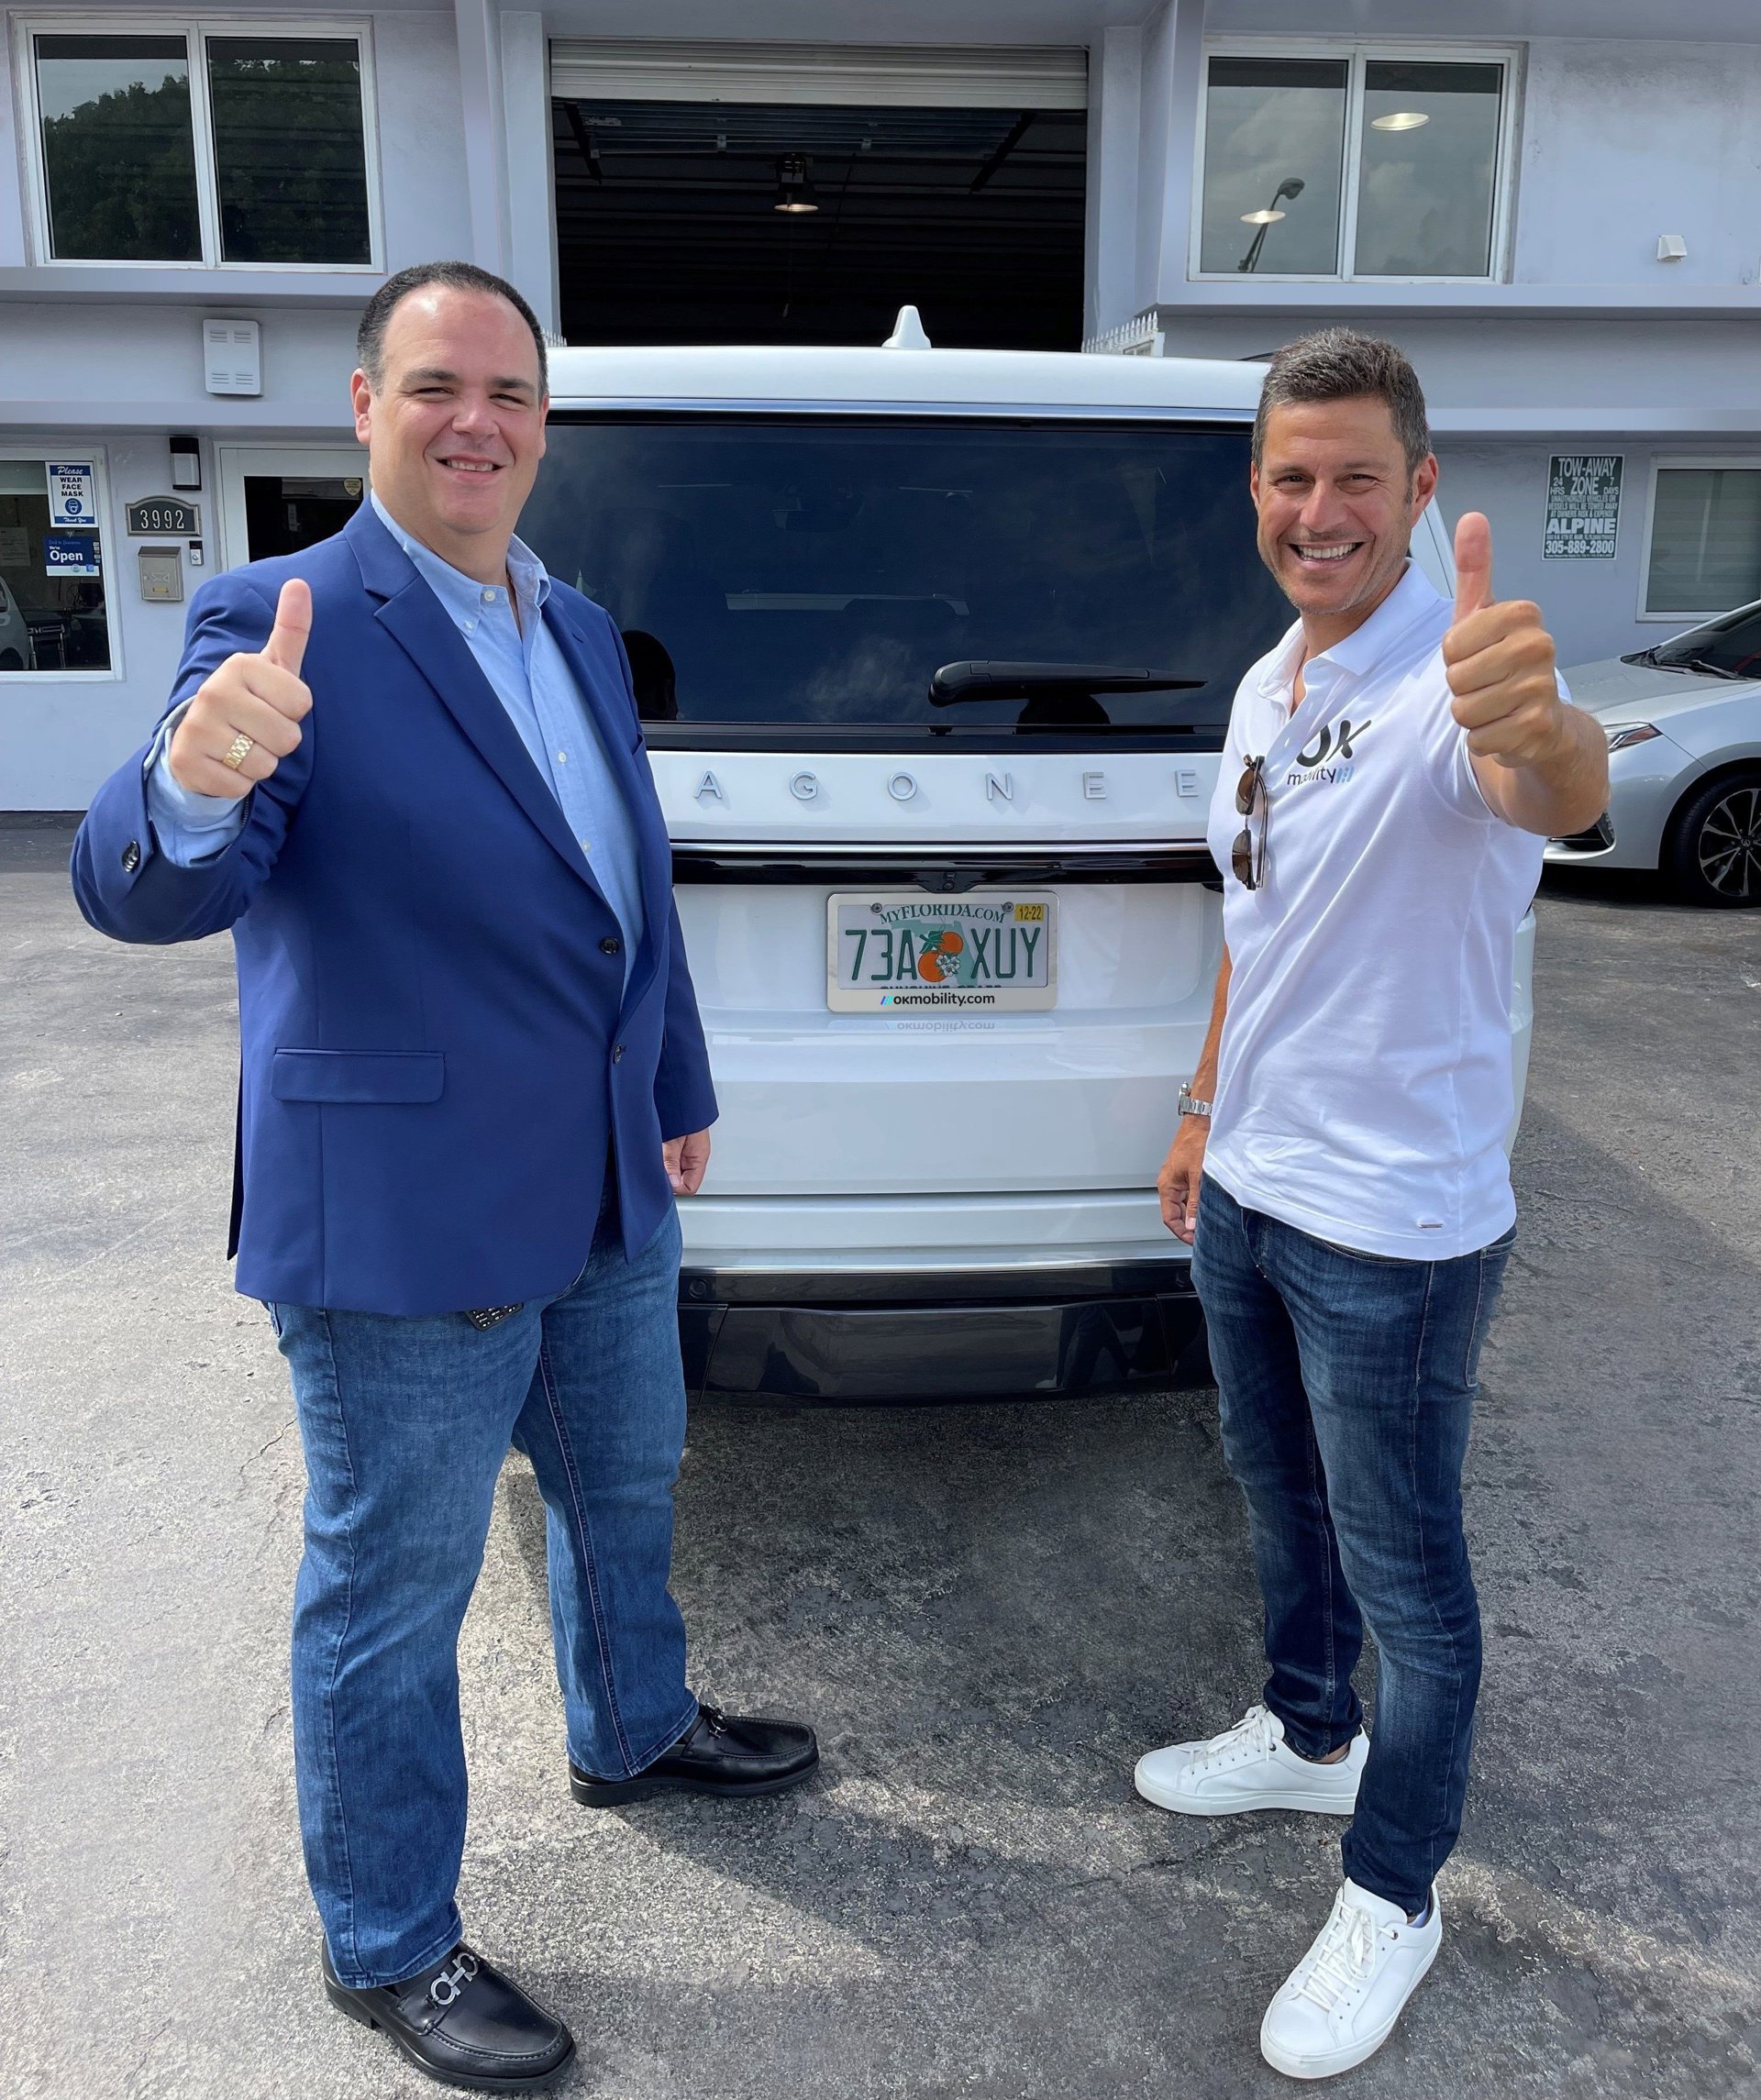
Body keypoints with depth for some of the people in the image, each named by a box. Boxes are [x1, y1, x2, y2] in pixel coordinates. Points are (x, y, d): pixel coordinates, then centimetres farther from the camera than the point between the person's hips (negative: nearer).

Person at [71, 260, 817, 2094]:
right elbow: (141, 893, -26)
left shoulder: (581, 632, 9)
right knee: (391, 1594, 10)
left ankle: (634, 1732, 55)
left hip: (606, 1199, 8)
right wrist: (199, 782, -48)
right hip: (402, 1227, -7)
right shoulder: (283, 625, -15)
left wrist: (679, 1091, 22)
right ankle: (387, 1947, 33)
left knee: (624, 1491, 27)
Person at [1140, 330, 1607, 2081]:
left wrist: (1537, 733, -67)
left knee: (1402, 1566, 9)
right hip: (1248, 1191, 8)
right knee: (1280, 1498, 25)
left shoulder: (1448, 685, -21)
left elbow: (1563, 796, -45)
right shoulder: (1264, 688, 6)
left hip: (1394, 1227, -8)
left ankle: (1392, 1899, 29)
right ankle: (1306, 1737, 49)